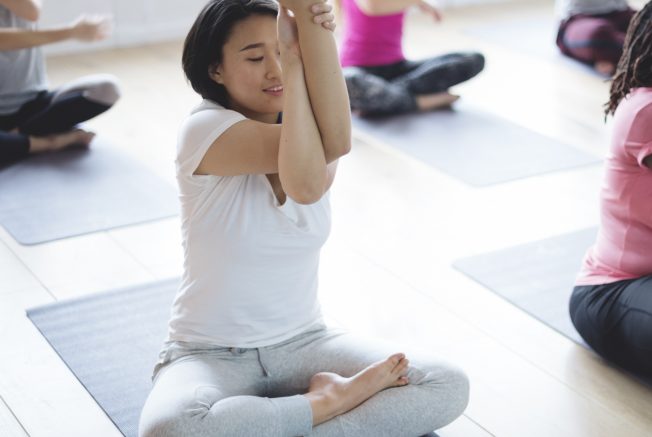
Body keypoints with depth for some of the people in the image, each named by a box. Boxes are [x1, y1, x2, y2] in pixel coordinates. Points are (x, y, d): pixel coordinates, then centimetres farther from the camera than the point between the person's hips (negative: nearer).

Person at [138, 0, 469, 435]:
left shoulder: (310, 131, -1)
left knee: (449, 386, -16)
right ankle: (329, 400, -15)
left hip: (304, 343, 4)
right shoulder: (205, 128, -14)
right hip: (212, 354, -3)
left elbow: (336, 142, -28)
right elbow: (305, 177, -29)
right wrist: (295, 59, -26)